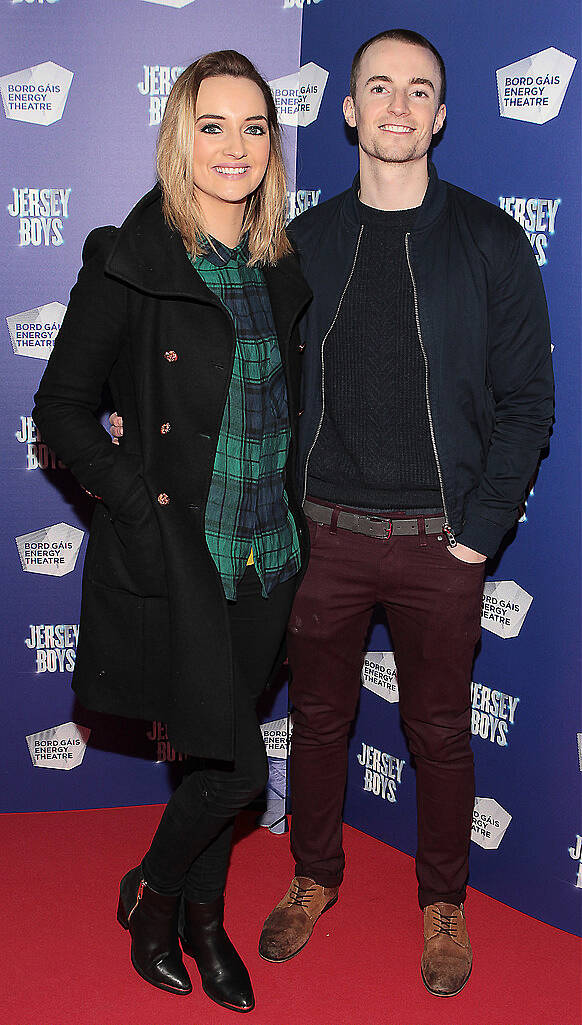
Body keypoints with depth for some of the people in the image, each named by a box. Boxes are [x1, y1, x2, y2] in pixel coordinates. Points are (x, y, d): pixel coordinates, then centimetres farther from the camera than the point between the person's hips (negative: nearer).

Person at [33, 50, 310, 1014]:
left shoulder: (283, 271, 7)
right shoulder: (130, 263, -10)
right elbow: (62, 406, -7)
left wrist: (296, 507, 8)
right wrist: (142, 501, -15)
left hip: (268, 554, 5)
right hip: (178, 558, -5)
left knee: (221, 753, 15)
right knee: (237, 762, -3)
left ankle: (204, 919, 38)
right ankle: (152, 895, 27)